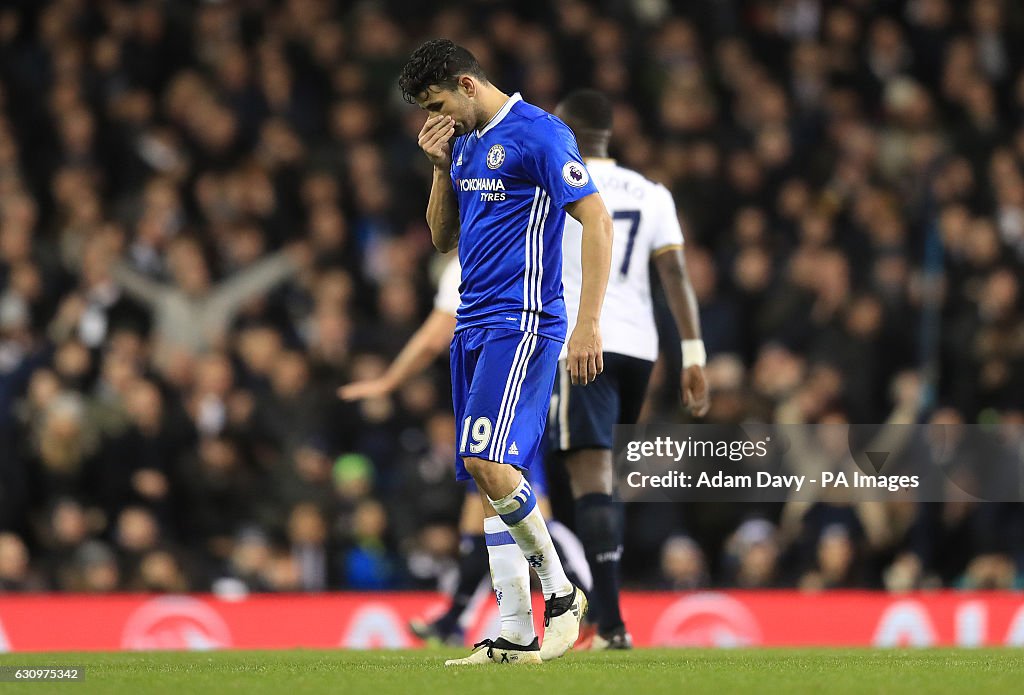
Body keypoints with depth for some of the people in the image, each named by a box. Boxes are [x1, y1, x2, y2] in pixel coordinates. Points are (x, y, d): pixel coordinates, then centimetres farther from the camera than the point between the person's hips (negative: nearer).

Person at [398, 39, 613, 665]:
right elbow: (443, 239, 23)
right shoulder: (463, 142, 16)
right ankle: (516, 636, 6)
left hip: (521, 323, -9)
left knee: (486, 460, -21)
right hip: (474, 325, 9)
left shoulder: (539, 133, -10)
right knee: (492, 475, 5)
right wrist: (441, 167, 6)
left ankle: (560, 590, -5)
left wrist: (589, 324, -20)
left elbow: (597, 220, -14)